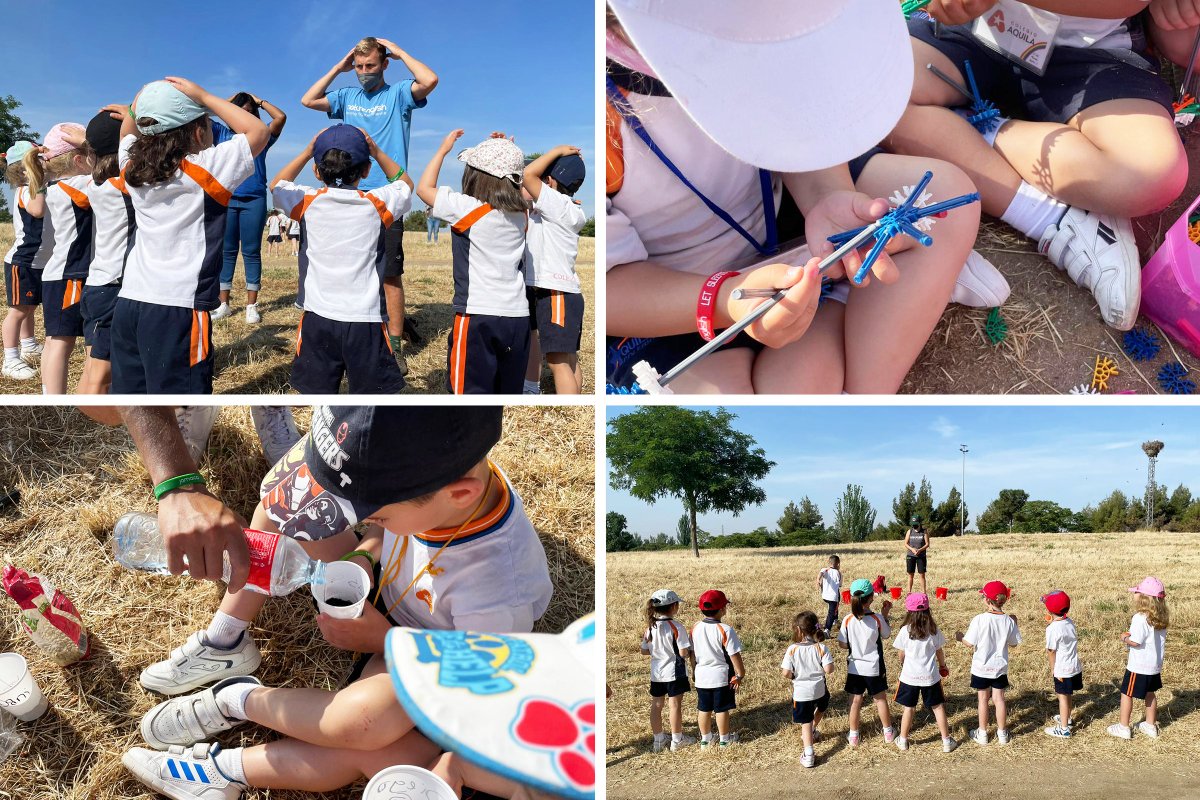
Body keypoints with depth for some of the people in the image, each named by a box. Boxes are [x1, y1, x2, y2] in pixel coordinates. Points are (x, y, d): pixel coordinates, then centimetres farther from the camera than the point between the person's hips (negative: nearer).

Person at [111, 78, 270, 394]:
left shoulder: (133, 167, 9)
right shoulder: (205, 169, -9)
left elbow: (127, 132, 31)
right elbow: (259, 132, -2)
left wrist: (138, 104, 12)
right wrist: (204, 97, -1)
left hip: (129, 301, 7)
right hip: (177, 308, -7)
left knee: (129, 391, 12)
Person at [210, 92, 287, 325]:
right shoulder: (222, 133, 13)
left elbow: (281, 117, -5)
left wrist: (260, 101, 7)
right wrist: (226, 102, 12)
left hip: (254, 200, -1)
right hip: (225, 199, 2)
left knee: (251, 252, 1)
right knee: (226, 251, 5)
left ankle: (251, 305, 3)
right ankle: (223, 304, 9)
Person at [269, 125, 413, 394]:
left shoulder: (308, 201, 1)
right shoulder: (377, 203, 0)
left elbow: (277, 185, 23)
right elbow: (405, 183, 22)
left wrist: (307, 152, 19)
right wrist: (377, 153, 17)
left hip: (318, 317, 1)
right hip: (365, 319, -1)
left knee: (315, 392, 7)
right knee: (374, 392, 5)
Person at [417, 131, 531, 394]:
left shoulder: (468, 208, -10)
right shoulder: (520, 213, 5)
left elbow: (424, 188, 3)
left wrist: (444, 149, 11)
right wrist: (506, 153, 19)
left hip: (478, 315, -6)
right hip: (518, 316, 6)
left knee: (471, 390, -1)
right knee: (509, 391, 14)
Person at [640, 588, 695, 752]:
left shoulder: (650, 627, -2)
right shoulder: (676, 627, -18)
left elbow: (644, 651, 3)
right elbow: (684, 652, -20)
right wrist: (690, 653, 2)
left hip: (656, 673, 5)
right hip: (674, 672, -5)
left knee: (656, 705, 13)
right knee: (675, 705, 7)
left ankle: (659, 740, 24)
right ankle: (677, 740, 19)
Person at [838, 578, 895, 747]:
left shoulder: (848, 620, -15)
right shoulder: (877, 618, -17)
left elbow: (843, 645, -7)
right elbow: (887, 634, 2)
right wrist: (885, 614, 7)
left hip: (854, 668, 0)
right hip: (874, 667, 0)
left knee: (855, 701, 12)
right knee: (880, 699, 18)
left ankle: (853, 736, 21)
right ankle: (888, 732, 32)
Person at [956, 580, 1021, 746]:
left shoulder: (979, 620, -22)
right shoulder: (1008, 621, -11)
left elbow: (970, 642, -17)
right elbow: (1014, 643, 0)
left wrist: (960, 637, 4)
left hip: (981, 667, -3)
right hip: (1000, 667, 3)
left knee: (983, 699, 11)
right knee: (999, 698, 15)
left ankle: (982, 734, 22)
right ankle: (1002, 733, 26)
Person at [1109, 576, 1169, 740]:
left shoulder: (1140, 618, -26)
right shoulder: (1162, 617, 0)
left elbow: (1135, 641, -27)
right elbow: (1160, 639, 10)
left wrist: (1125, 638, -7)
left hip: (1138, 666, -8)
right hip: (1155, 664, 8)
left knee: (1126, 694, 7)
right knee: (1150, 693, 22)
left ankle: (1123, 727, 15)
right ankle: (1150, 725, 34)